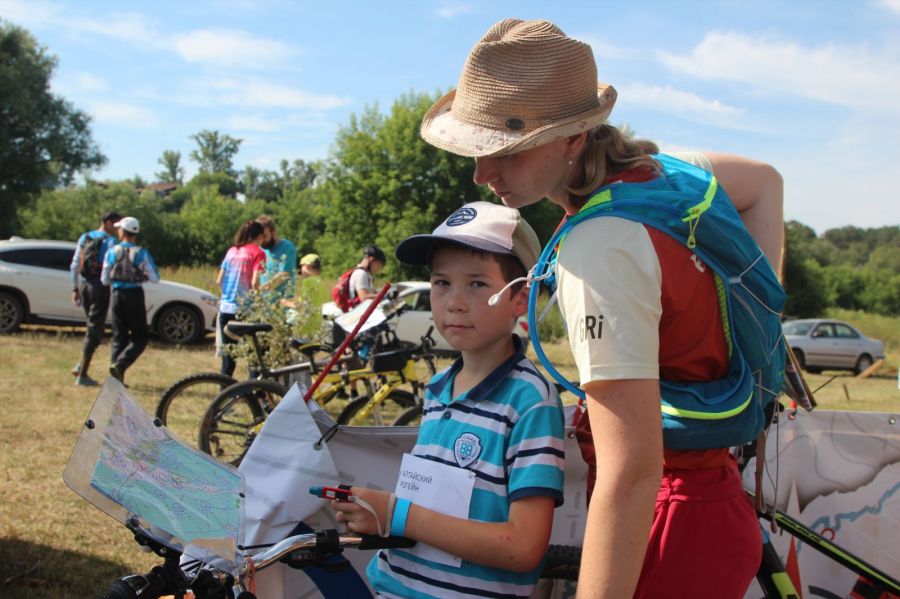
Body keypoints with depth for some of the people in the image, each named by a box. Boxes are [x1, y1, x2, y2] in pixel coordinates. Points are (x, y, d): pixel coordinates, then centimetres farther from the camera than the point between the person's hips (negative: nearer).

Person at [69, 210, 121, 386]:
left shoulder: (84, 238, 12)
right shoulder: (110, 241, -9)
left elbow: (74, 266, 12)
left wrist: (75, 288, 17)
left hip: (84, 284, 7)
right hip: (100, 286, -7)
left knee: (93, 326, 21)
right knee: (94, 329, -1)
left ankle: (80, 365, 11)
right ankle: (82, 375, -1)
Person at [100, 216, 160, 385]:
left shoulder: (112, 252, 2)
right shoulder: (142, 253, -4)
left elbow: (105, 279, 5)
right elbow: (155, 278, -4)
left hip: (117, 295, 3)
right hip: (135, 295, -3)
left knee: (118, 337, 11)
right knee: (139, 338, 4)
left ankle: (117, 375, 7)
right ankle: (120, 364, -18)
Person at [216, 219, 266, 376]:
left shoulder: (231, 251, 12)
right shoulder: (257, 253, -5)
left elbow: (219, 281, 11)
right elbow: (254, 283, -15)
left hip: (226, 308, 5)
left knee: (227, 356, 10)